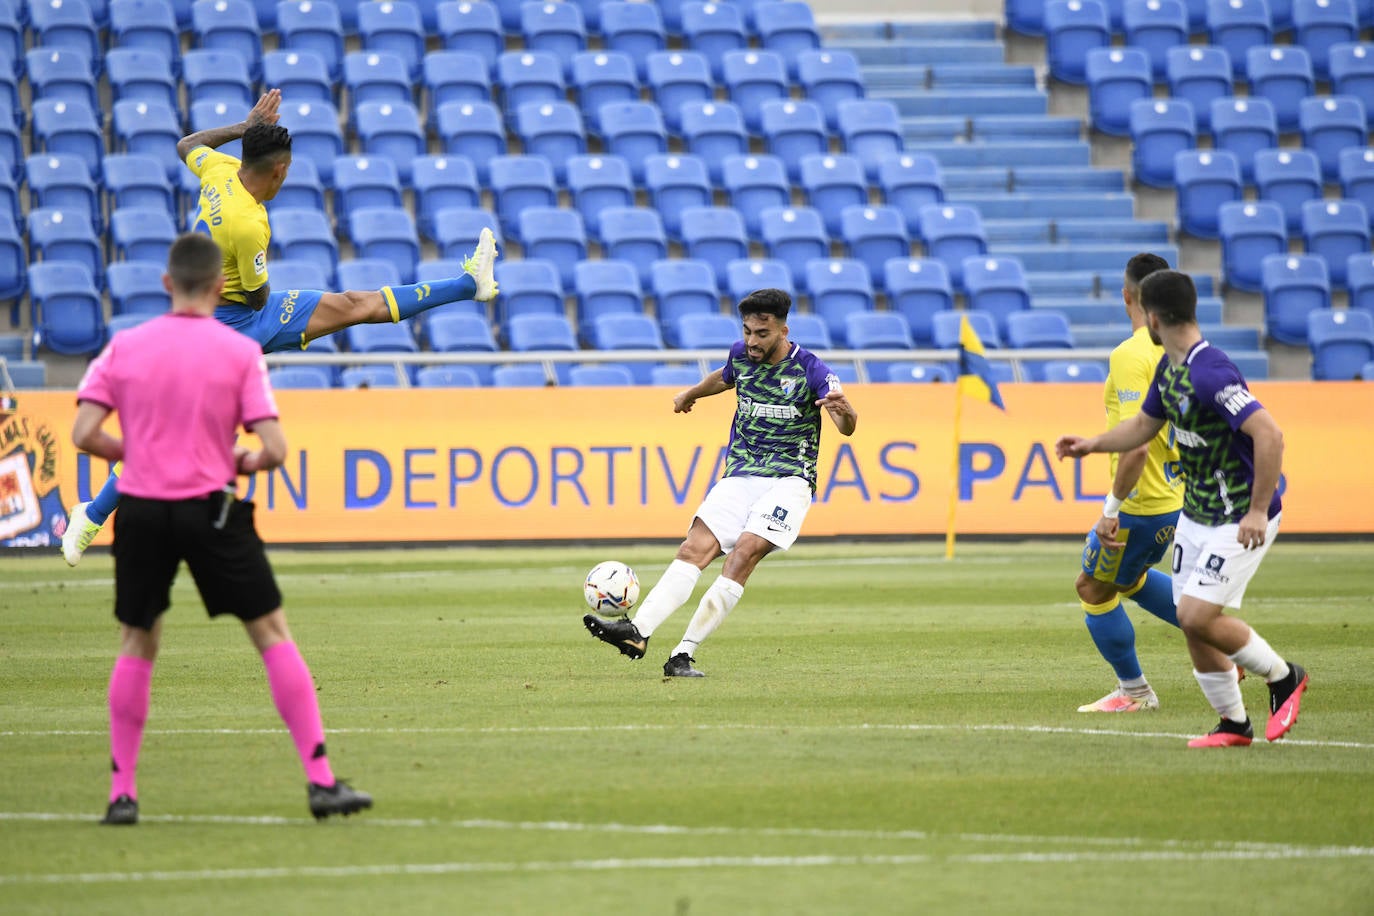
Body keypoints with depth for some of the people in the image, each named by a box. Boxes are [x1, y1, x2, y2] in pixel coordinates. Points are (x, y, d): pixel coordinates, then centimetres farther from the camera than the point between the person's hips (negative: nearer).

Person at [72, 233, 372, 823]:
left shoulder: (124, 347, 1)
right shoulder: (239, 352, -4)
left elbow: (84, 434, -5)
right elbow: (273, 449, -10)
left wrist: (134, 454, 12)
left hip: (142, 509, 2)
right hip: (210, 509, -2)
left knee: (136, 643, 16)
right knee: (272, 635, 4)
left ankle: (122, 791, 12)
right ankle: (321, 780, -1)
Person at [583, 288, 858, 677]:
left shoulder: (810, 369, -8)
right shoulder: (741, 355, 7)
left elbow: (846, 427, -17)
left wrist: (844, 411, -40)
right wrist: (693, 392, 50)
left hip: (789, 478, -5)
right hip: (740, 475, 5)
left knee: (745, 553, -25)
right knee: (695, 549, -16)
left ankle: (683, 654, -28)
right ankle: (638, 632, -30)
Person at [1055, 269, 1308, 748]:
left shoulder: (1210, 374, -27)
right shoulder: (1169, 367, 5)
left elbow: (1268, 434, -33)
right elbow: (1144, 424, 23)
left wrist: (1258, 511, -31)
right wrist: (1092, 444, 13)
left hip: (1241, 520, -9)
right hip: (1195, 513, 9)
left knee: (1197, 616, -15)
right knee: (1191, 622, 7)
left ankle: (1283, 677, 7)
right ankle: (1234, 723, 20)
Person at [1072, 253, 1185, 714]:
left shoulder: (1130, 356, -22)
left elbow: (1137, 446, -29)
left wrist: (1111, 509, -22)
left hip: (1142, 503, -9)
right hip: (1178, 499, 9)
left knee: (1093, 589, 12)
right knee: (1128, 577, 30)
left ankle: (1133, 692, 21)